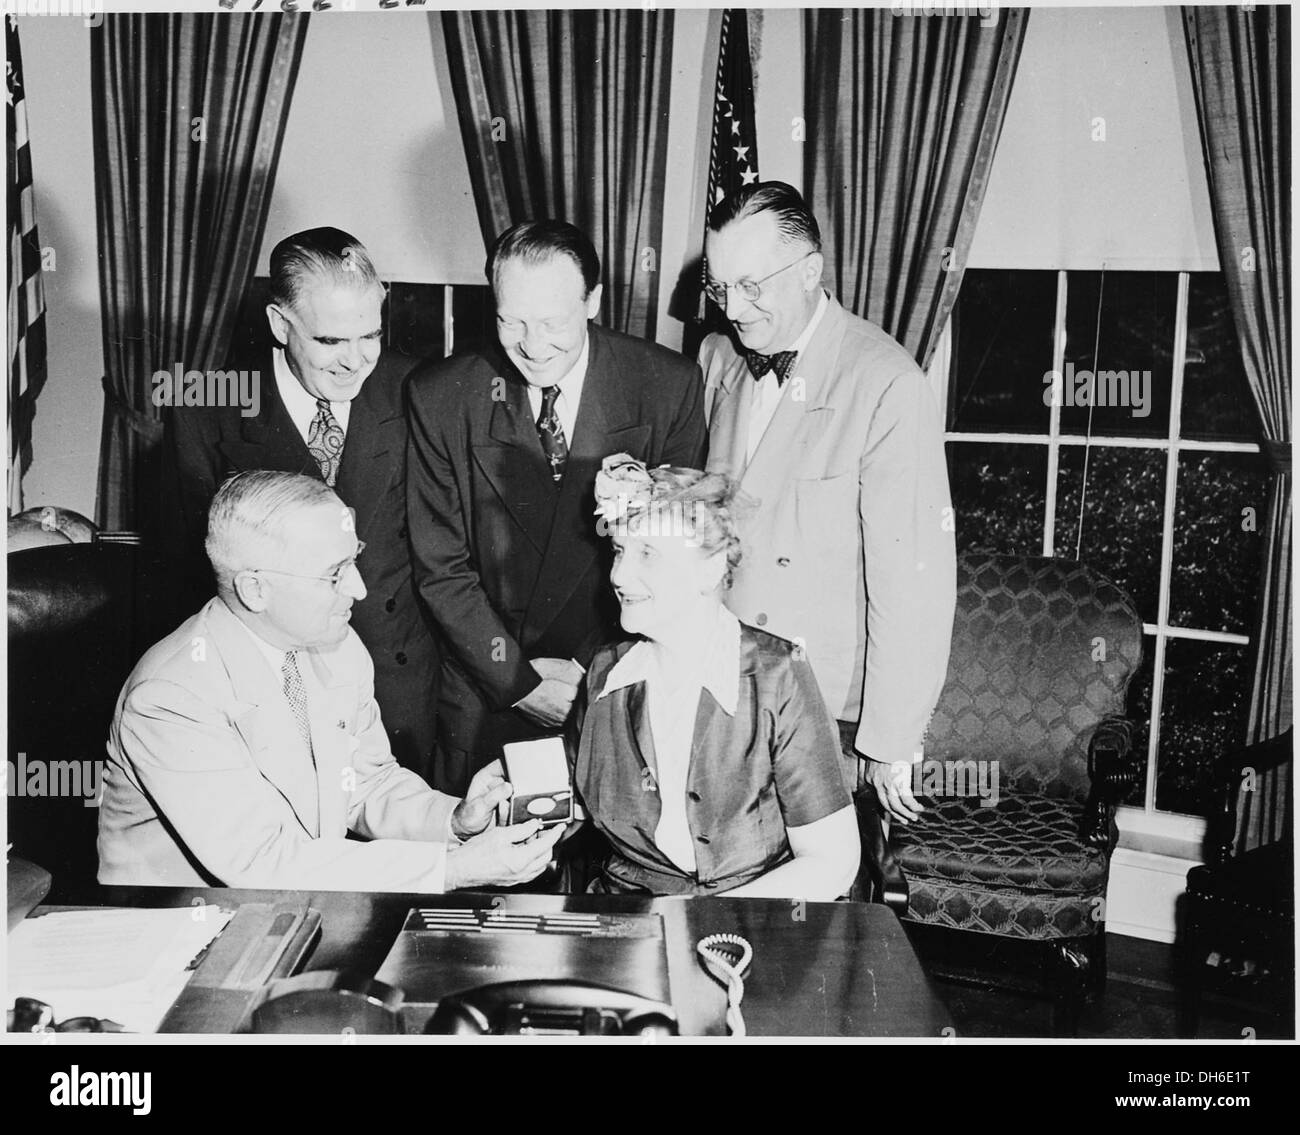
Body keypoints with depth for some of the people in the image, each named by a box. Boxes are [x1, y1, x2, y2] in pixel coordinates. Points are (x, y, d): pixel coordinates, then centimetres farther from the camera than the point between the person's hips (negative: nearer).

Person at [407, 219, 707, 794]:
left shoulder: (669, 386, -10)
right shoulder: (441, 397, -9)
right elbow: (440, 568, -5)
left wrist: (593, 672, -11)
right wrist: (516, 678, -11)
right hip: (485, 699, 1)